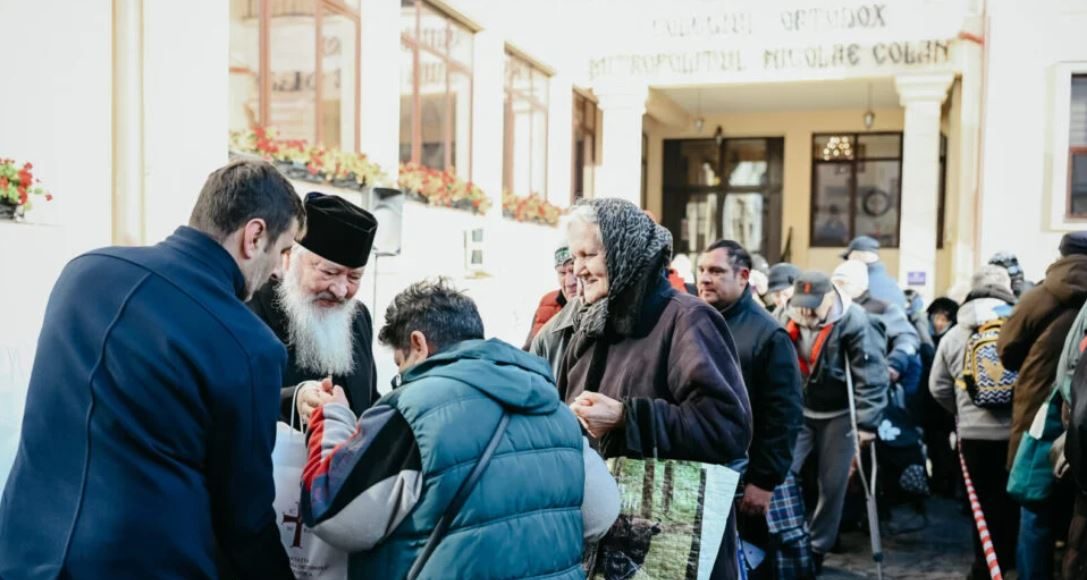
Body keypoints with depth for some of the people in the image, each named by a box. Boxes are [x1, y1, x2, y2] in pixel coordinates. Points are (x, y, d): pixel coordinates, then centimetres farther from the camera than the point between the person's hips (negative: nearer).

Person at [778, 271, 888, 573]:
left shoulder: (853, 321, -21)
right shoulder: (787, 318, -7)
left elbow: (871, 375, -20)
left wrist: (867, 422, -22)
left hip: (838, 415, -3)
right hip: (797, 411, 3)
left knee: (832, 485, 5)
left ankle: (818, 548, 22)